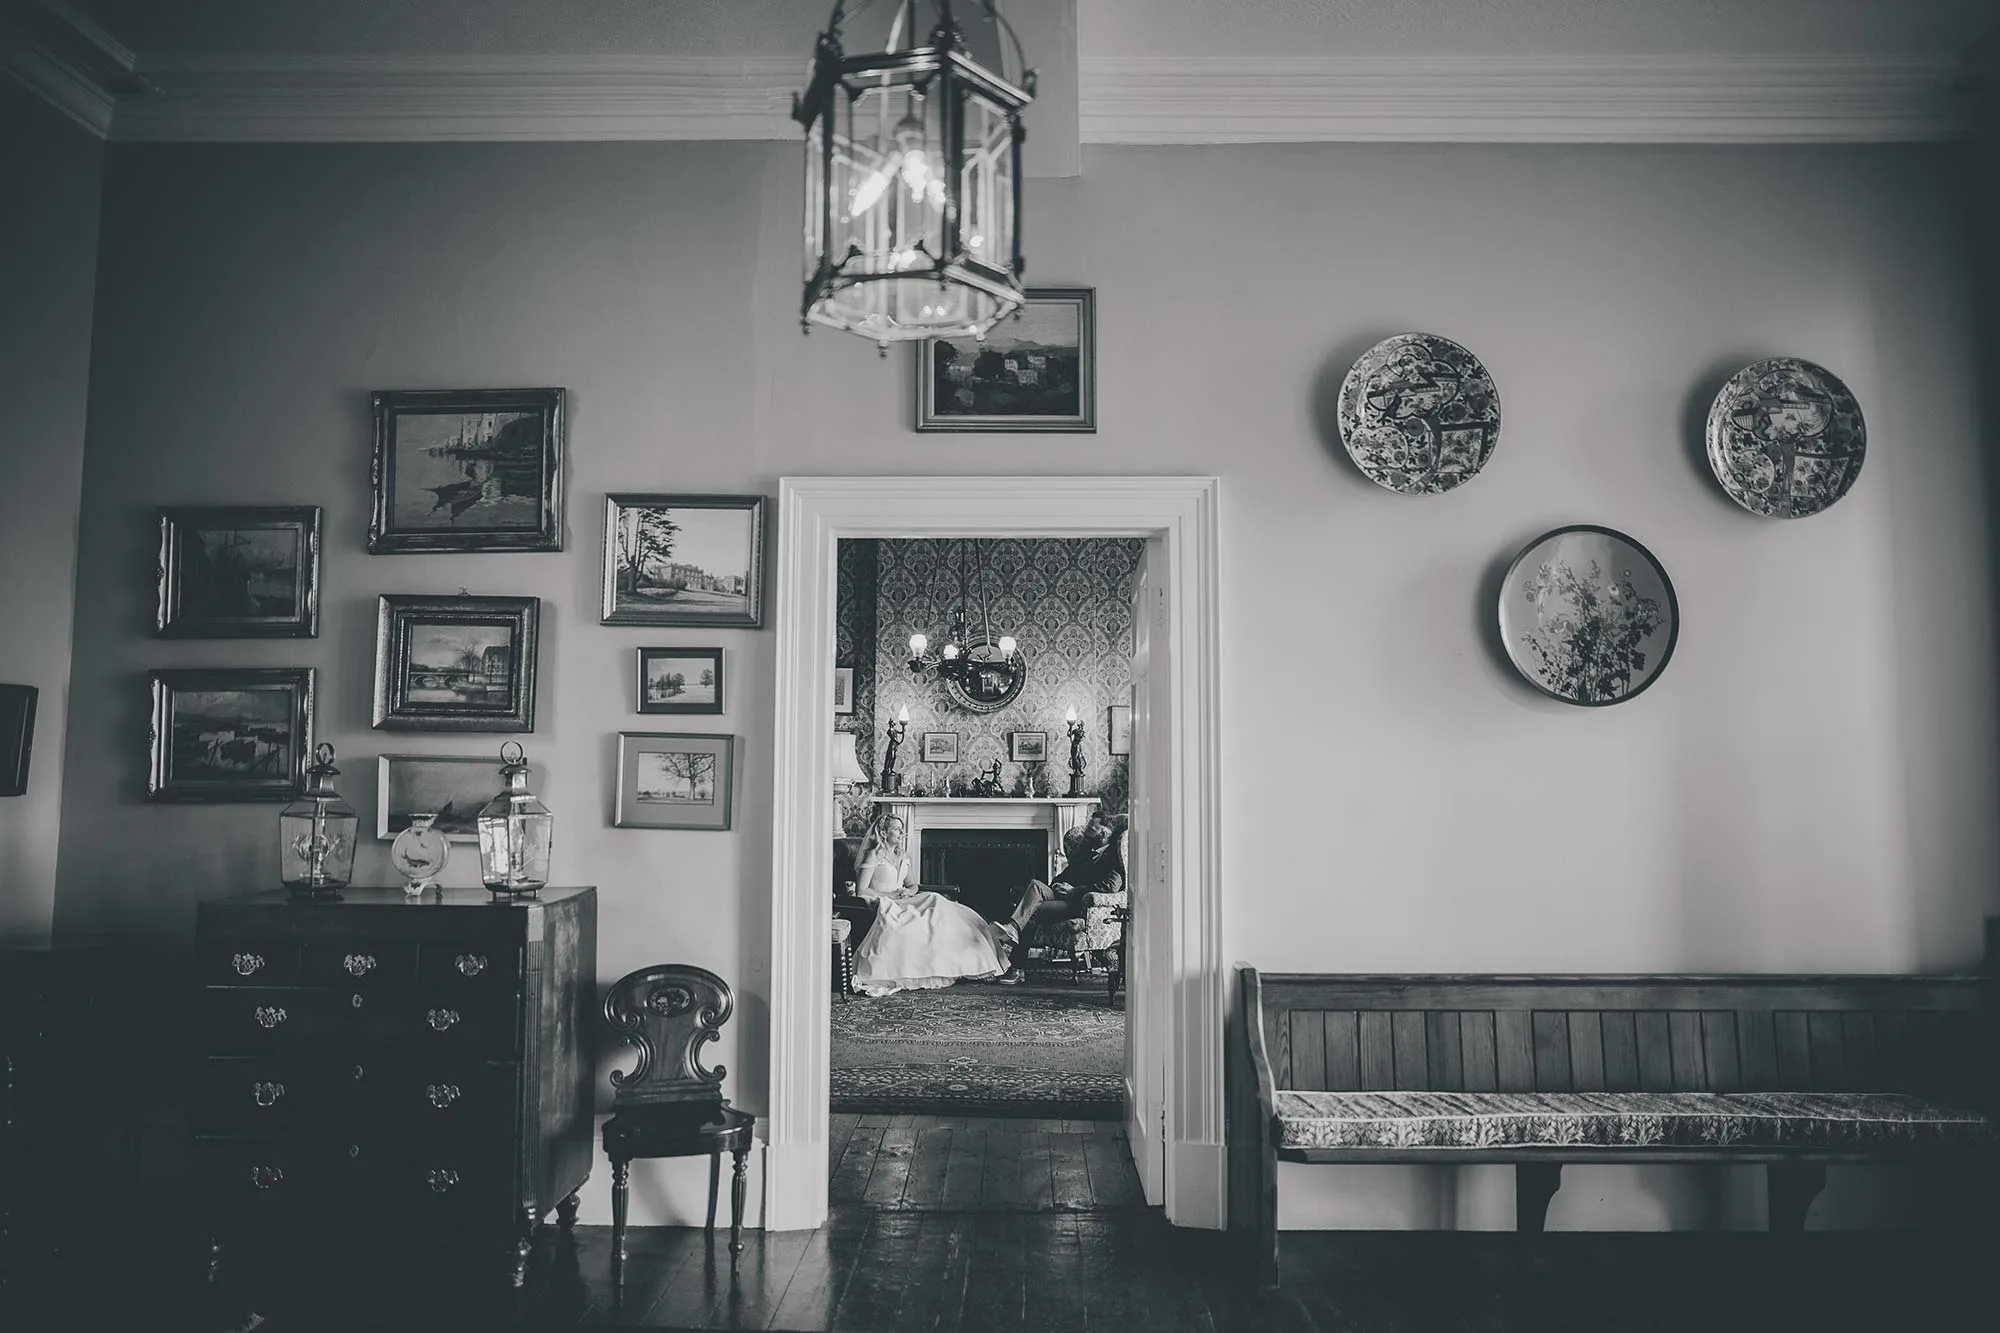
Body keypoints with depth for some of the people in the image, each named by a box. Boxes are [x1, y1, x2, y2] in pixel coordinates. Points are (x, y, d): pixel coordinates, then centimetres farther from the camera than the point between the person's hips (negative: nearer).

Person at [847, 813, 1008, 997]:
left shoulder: (903, 855, 18)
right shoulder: (874, 856, -4)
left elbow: (913, 885, 20)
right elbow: (861, 891, -10)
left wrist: (908, 892, -5)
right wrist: (889, 895, -16)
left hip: (903, 903, 7)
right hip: (885, 907, -7)